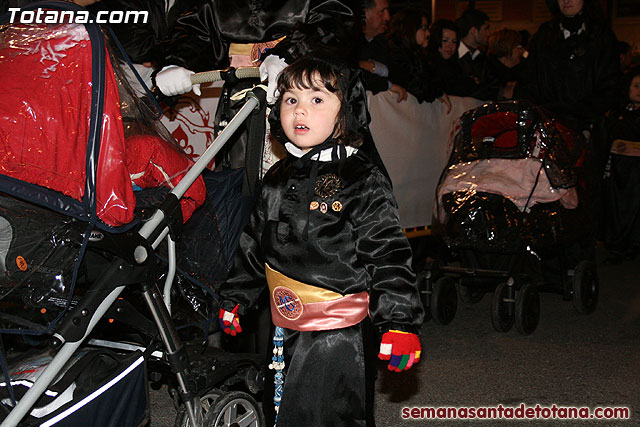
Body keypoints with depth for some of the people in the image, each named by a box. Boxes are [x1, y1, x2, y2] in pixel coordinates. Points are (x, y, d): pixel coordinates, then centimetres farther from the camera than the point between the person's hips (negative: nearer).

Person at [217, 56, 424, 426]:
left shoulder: (364, 181, -10)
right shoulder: (278, 180, 10)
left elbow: (388, 254, -14)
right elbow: (255, 246, 21)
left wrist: (400, 322, -20)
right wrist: (235, 298, 22)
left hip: (341, 335, -7)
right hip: (288, 332, 7)